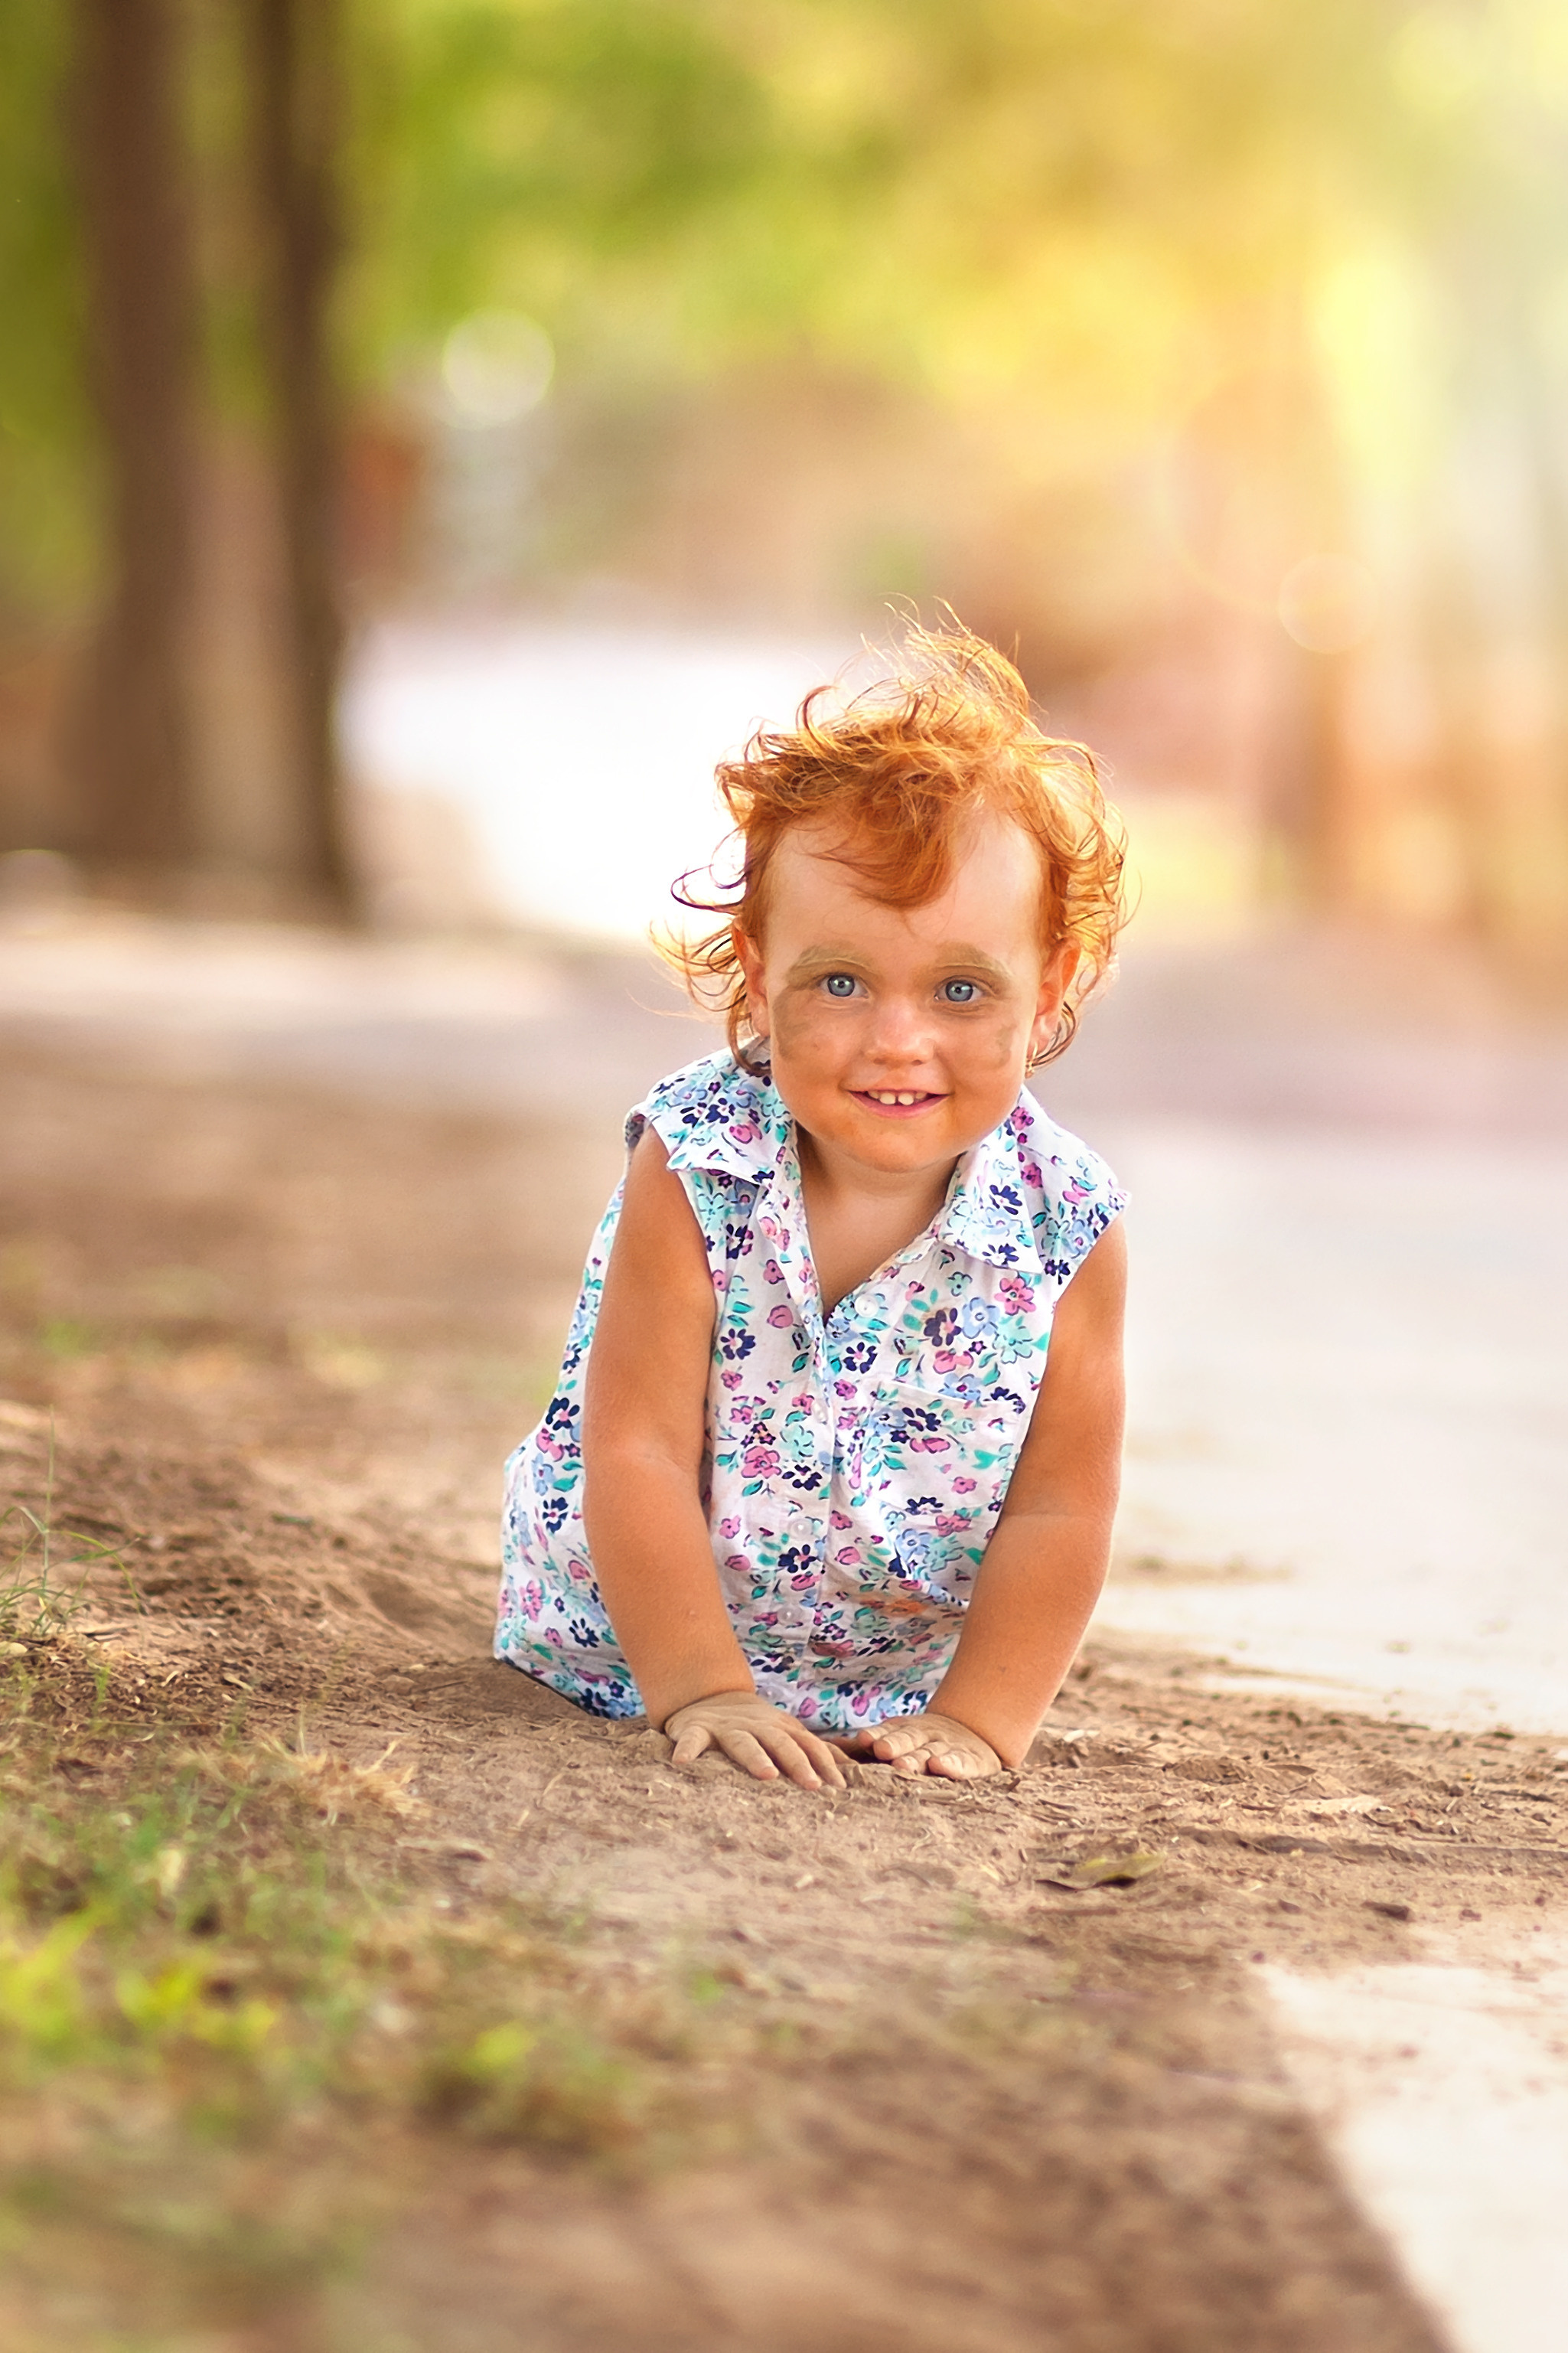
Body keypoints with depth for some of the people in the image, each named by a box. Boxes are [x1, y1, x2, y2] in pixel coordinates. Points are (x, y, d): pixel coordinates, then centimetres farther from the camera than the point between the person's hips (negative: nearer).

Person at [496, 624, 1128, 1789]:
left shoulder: (1065, 1223, -14)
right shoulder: (696, 1169, -19)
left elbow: (1061, 1508, -9)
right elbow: (637, 1451, -19)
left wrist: (979, 1719, -17)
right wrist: (703, 1689, -24)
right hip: (635, 1646, -1)